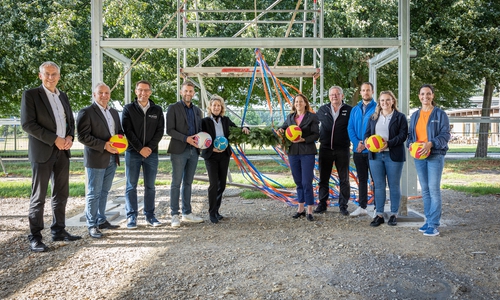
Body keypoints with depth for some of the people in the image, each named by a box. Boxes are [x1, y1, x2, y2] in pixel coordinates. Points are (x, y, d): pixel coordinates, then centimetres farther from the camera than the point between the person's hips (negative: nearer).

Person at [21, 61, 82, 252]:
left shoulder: (63, 96, 14)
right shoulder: (30, 95, -4)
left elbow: (70, 121, 18)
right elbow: (27, 124, -12)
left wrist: (70, 137, -3)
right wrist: (55, 139, -16)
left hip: (63, 151, 6)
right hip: (42, 151, -6)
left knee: (61, 194, 10)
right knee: (38, 196, 0)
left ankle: (59, 231, 20)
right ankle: (35, 237, 8)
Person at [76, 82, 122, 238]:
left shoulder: (114, 112, 15)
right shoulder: (86, 112, -8)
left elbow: (119, 131, 22)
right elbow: (83, 136, -15)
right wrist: (104, 145, -21)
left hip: (112, 158, 7)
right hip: (96, 159, -7)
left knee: (104, 192, 15)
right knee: (94, 193, 1)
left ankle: (101, 220, 27)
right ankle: (92, 225, 11)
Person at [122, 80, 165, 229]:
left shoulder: (157, 110, 9)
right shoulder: (128, 109, 3)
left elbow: (160, 130, 3)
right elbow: (127, 130, -4)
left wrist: (150, 147, -10)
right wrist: (140, 148, -12)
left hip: (151, 153, 2)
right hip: (133, 152, -1)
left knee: (150, 186, 7)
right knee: (131, 186, 2)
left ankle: (150, 215, 15)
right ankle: (131, 216, 10)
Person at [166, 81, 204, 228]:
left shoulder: (197, 110, 15)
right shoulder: (173, 108, -1)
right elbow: (170, 130, -8)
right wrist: (186, 139, -18)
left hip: (194, 150, 5)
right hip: (179, 150, -5)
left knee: (188, 183, 11)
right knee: (176, 183, -2)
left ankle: (187, 213, 19)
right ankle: (174, 215, 4)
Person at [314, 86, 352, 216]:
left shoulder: (349, 110, 1)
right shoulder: (322, 110, 8)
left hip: (342, 149, -2)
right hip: (325, 149, 2)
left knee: (344, 179, 6)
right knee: (323, 178, 8)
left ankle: (343, 205, 16)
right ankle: (322, 204, 18)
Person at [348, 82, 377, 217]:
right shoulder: (355, 109, 12)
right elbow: (350, 128, 6)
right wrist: (357, 143, -9)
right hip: (358, 150, 5)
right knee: (361, 179, 12)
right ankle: (362, 207, 21)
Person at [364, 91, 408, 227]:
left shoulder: (400, 117, 3)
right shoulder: (373, 117, 16)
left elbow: (403, 135, -7)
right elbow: (367, 133, 15)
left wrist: (388, 143, -20)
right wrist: (367, 141, -8)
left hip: (393, 155, -3)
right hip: (375, 155, 3)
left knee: (394, 186, 5)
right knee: (378, 186, 6)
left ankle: (394, 214, 16)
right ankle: (379, 214, 13)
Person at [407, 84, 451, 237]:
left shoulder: (440, 114, -1)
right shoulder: (415, 115, 14)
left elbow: (445, 135, -7)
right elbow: (410, 134, 16)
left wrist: (431, 144, -23)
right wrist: (410, 143, -6)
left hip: (435, 156, -5)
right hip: (419, 156, 5)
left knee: (434, 189, -9)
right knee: (425, 190, 9)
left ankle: (434, 225, -4)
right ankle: (429, 220, 18)